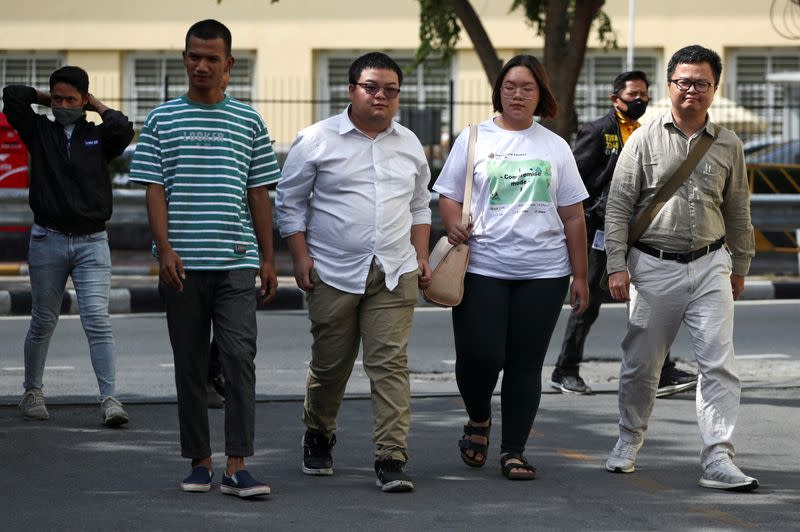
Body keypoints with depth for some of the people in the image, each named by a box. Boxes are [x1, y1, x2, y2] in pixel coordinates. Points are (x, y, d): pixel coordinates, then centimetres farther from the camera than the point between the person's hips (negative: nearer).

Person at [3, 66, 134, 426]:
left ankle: (109, 399, -15)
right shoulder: (40, 131, 7)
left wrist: (99, 107, 1)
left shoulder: (99, 136, 7)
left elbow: (123, 130, -15)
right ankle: (32, 392, 25)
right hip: (48, 240, 1)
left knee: (97, 321, -10)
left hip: (92, 242, -1)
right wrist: (47, 99, 9)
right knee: (43, 322, 10)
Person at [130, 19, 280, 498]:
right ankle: (199, 462, 14)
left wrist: (268, 258, 7)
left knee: (240, 358, -11)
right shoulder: (163, 120, 7)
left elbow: (259, 194, 11)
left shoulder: (248, 122, 9)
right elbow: (155, 190, 3)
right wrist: (165, 249, -9)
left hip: (237, 261, 0)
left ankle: (237, 466, -12)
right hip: (183, 263, 0)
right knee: (191, 365, 6)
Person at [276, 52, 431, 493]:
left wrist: (422, 256, 12)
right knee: (330, 364, 8)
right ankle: (318, 436, 33)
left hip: (395, 275, 2)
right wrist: (300, 257, -5)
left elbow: (419, 206, 22)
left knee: (390, 364, -7)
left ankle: (392, 458, -9)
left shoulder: (409, 145, 12)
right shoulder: (317, 140, -1)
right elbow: (290, 203, 3)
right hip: (333, 274, -2)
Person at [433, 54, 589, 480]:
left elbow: (572, 216, 14)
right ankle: (478, 420, 20)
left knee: (526, 364, 2)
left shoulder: (555, 147, 13)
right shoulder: (473, 139, 7)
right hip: (483, 268, -2)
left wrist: (580, 276, 10)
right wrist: (454, 223, -16)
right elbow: (448, 196, 7)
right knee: (480, 354, -10)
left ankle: (513, 451, 11)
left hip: (544, 272, 2)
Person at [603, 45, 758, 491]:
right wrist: (617, 266, -7)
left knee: (719, 363, -9)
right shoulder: (645, 140, -1)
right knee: (641, 363, 10)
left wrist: (740, 266, 17)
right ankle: (630, 440, 31)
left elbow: (738, 211, 15)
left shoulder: (728, 145, 6)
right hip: (654, 267, -1)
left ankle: (718, 459, -11)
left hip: (709, 267, 1)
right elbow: (618, 207, -1)